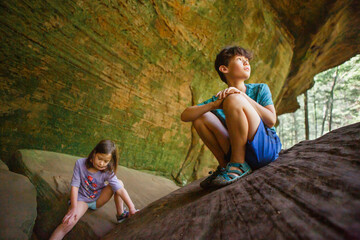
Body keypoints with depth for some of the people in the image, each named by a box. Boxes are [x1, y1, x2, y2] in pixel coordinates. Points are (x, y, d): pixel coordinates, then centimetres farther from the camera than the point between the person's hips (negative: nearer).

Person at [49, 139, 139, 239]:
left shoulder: (108, 172, -18)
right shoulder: (80, 163, -18)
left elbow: (120, 190, -25)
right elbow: (75, 186, -17)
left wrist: (131, 208, -33)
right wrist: (74, 208, -26)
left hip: (98, 200, 2)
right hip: (82, 199, -1)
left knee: (119, 182, -19)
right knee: (69, 222, -31)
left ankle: (121, 214, -9)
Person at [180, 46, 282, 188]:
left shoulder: (260, 89, 7)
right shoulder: (219, 99, 8)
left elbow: (271, 121, -8)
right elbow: (185, 116, -3)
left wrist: (243, 96, -15)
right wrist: (214, 105, -17)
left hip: (268, 147, -2)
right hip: (241, 152, 3)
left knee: (234, 100, -21)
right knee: (200, 117, -3)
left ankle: (238, 166, -16)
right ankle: (224, 165, 0)